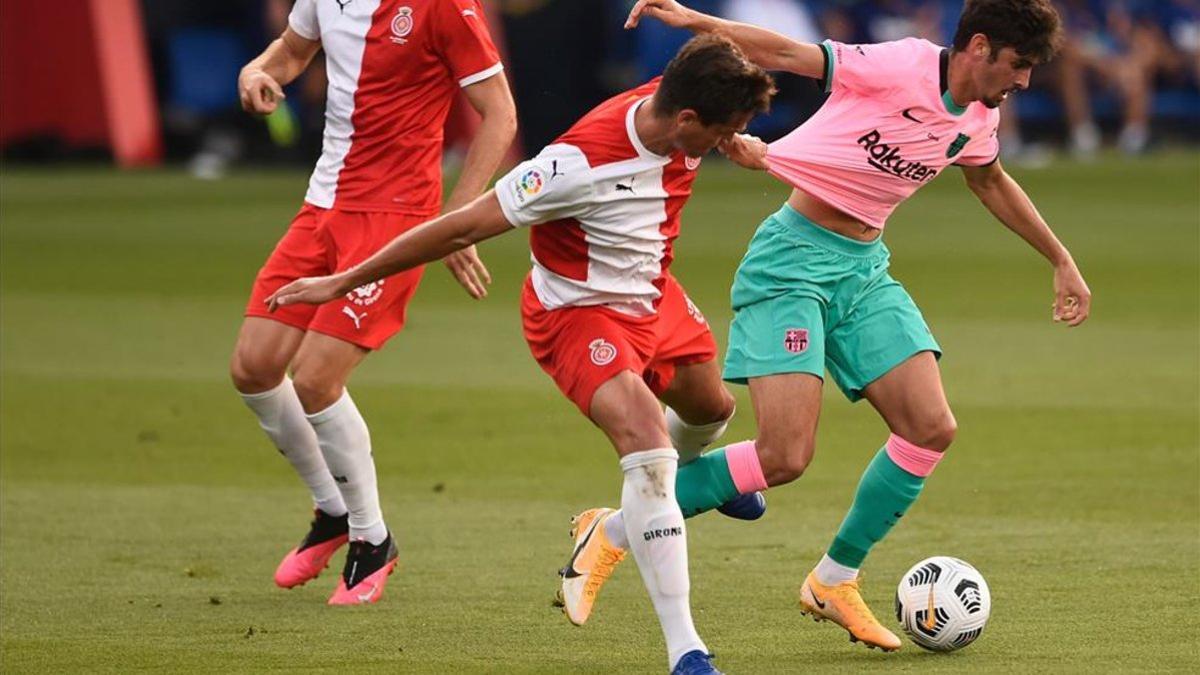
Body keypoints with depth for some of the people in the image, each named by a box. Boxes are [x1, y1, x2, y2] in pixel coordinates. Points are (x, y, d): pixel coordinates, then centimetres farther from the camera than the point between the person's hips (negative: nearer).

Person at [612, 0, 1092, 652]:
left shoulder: (977, 119, 8)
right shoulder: (901, 67, -17)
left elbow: (990, 181, 30)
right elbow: (787, 54, -18)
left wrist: (1061, 261, 36)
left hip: (864, 269, 8)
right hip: (794, 261, -8)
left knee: (932, 428, -4)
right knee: (785, 456, -17)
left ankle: (834, 581, 13)